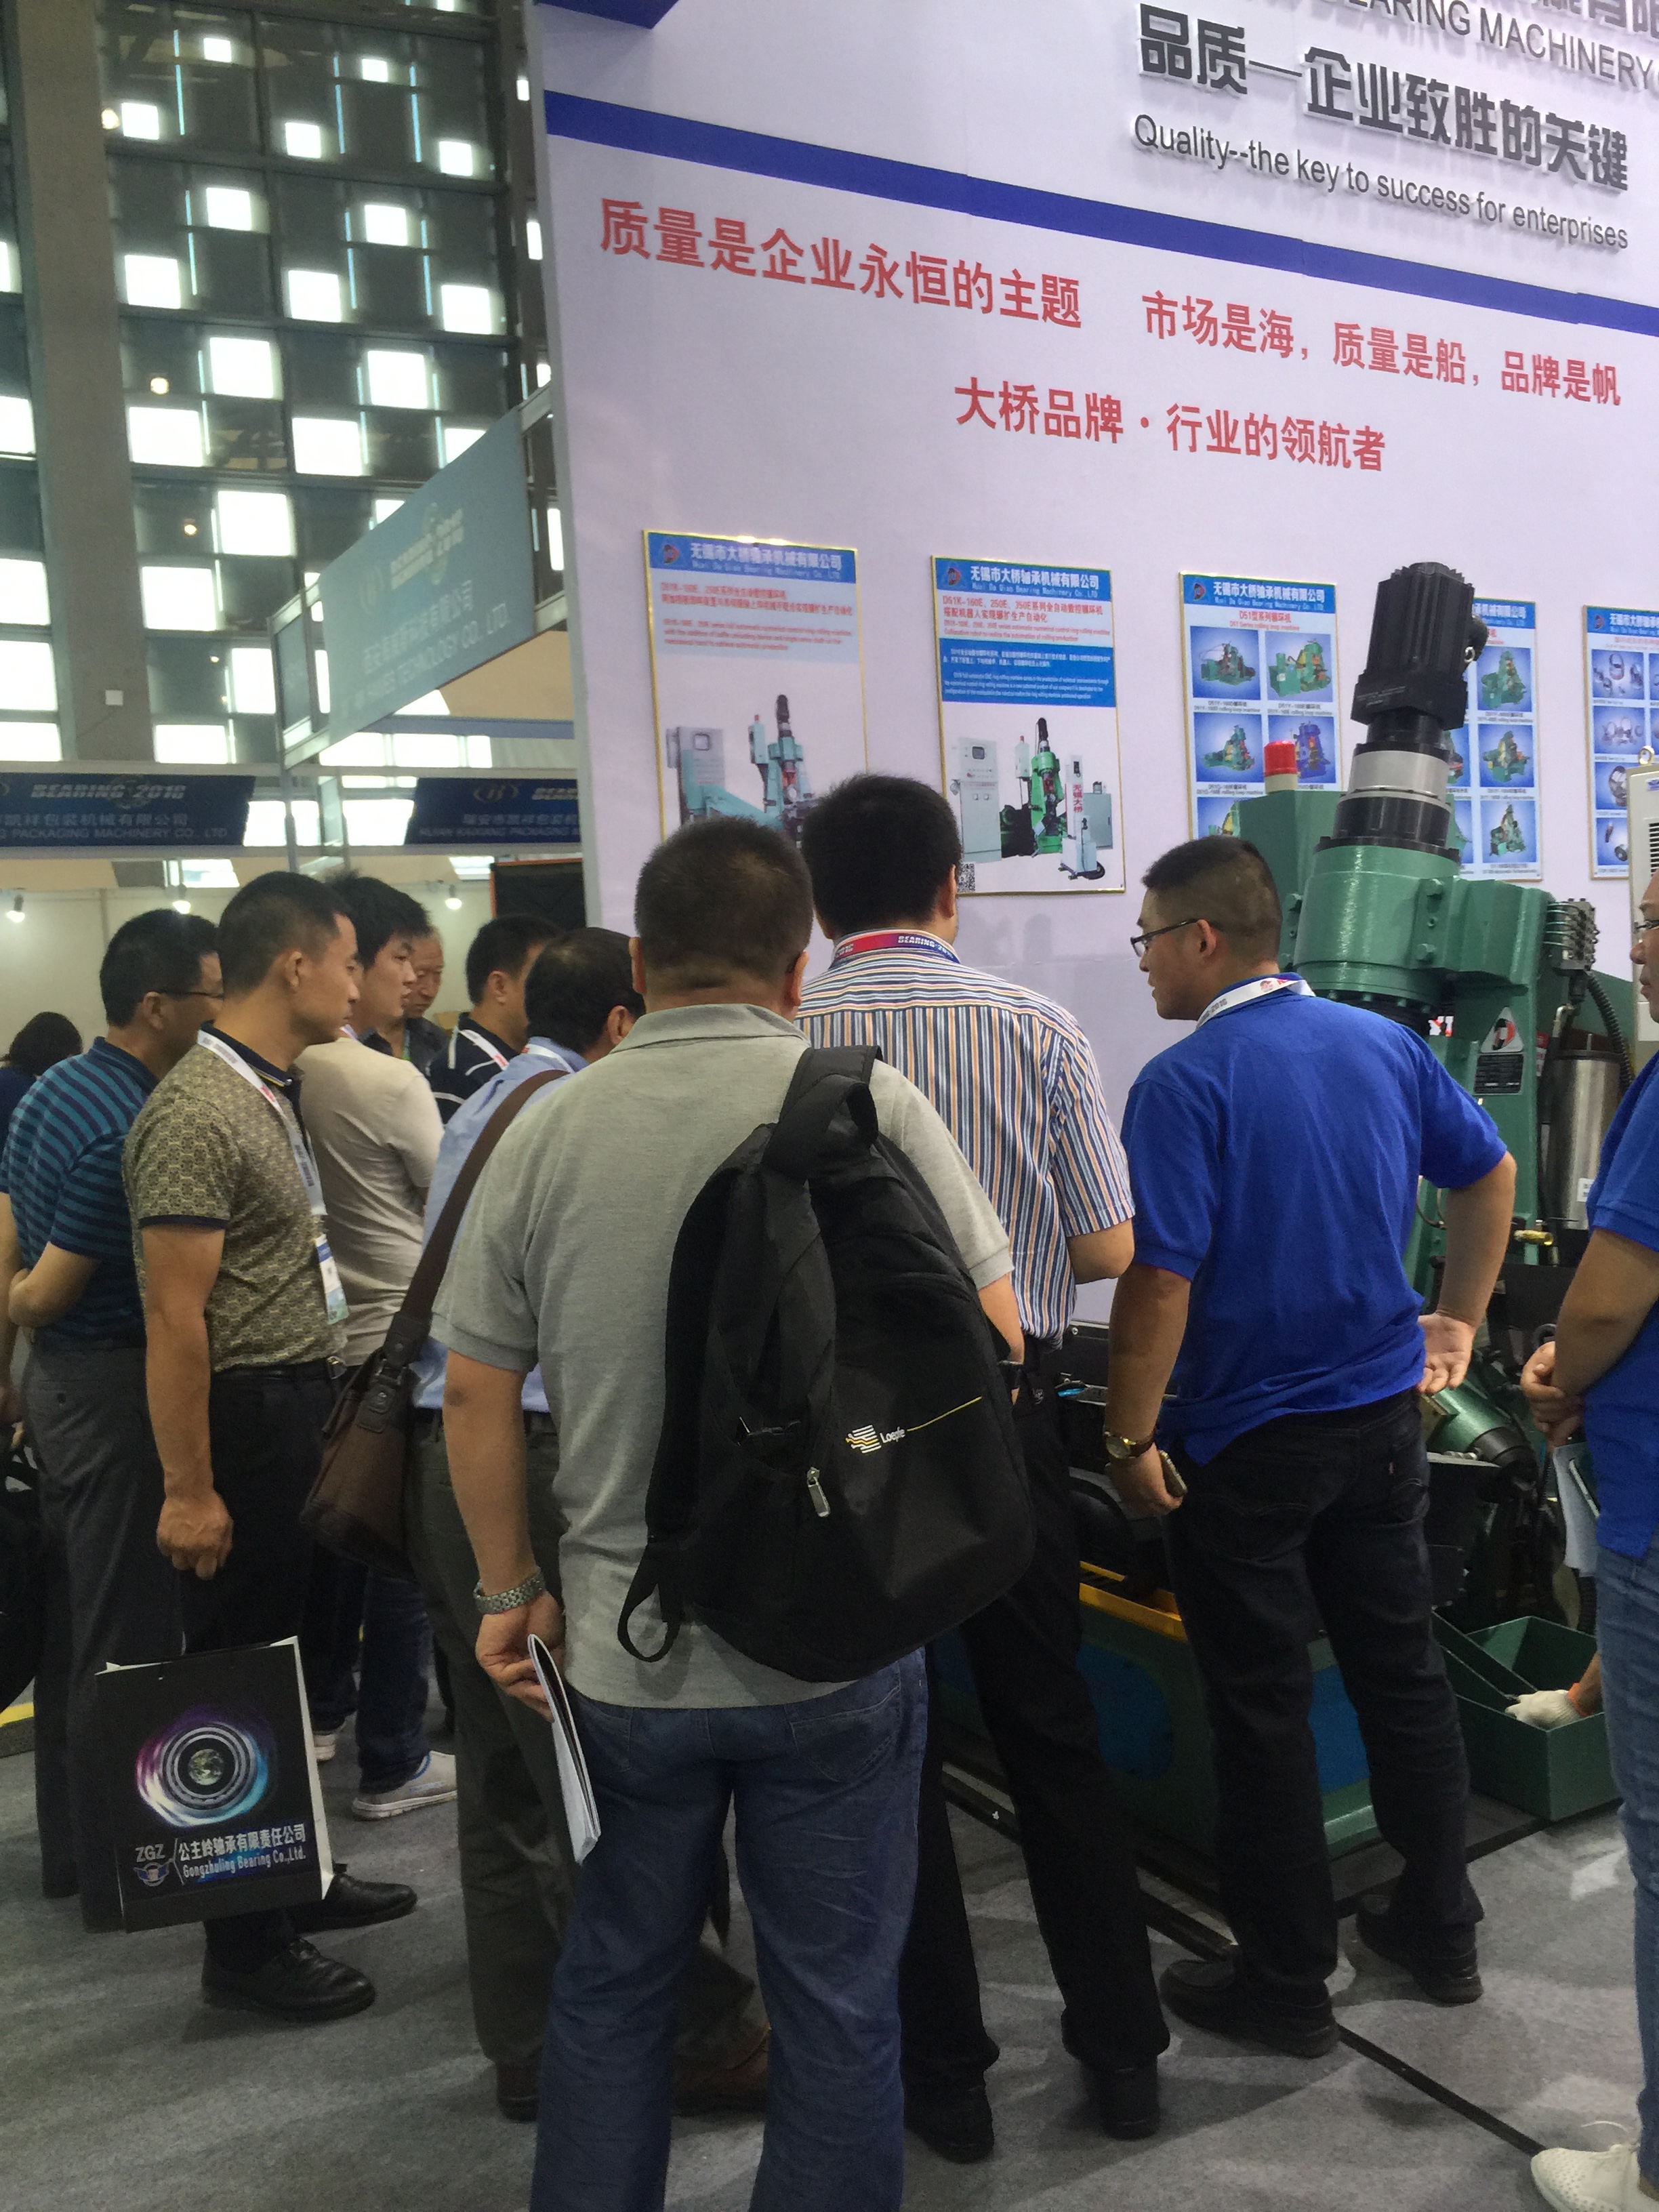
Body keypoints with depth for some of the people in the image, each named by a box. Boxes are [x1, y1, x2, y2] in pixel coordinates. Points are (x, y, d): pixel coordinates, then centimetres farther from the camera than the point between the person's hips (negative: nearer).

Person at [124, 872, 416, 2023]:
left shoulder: (274, 1097, 11)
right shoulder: (197, 1114, -19)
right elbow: (177, 1316, -22)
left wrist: (326, 1414, 17)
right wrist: (188, 1491, -22)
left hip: (300, 1410, 10)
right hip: (245, 1421, -10)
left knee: (287, 1656, 20)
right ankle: (245, 1944, 16)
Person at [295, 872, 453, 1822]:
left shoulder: (288, 1073, 0)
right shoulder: (391, 1082, -19)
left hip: (321, 1337, 7)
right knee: (407, 1556, 4)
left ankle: (320, 1709, 37)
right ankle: (394, 1763, 14)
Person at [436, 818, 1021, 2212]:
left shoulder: (551, 1130, -5)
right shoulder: (866, 1101, -10)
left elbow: (477, 1392, 0)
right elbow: (995, 1340, -6)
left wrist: (511, 1589, 11)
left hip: (622, 1647, 2)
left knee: (614, 1983, 22)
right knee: (836, 2001, 14)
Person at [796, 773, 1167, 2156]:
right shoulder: (1039, 1030, -5)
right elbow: (1109, 1248, -3)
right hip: (1004, 1412, 2)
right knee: (1054, 1731, 17)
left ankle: (944, 2073, 26)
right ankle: (1122, 2051, 30)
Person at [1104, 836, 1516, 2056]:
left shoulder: (1184, 1083, -17)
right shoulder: (1386, 1043, 3)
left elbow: (1161, 1276, -21)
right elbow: (1491, 1172, 14)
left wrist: (1132, 1438, -13)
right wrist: (1457, 1321, 22)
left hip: (1247, 1444, -6)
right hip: (1383, 1417, 6)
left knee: (1263, 1709, 7)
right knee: (1404, 1671, 19)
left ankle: (1288, 1983, 20)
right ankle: (1441, 1929, 34)